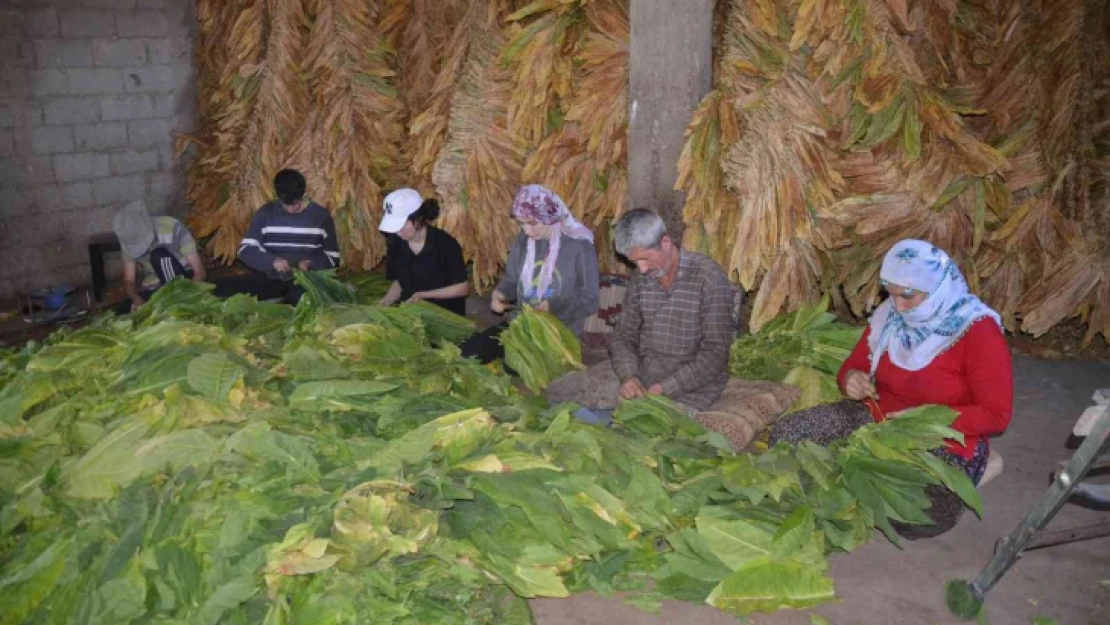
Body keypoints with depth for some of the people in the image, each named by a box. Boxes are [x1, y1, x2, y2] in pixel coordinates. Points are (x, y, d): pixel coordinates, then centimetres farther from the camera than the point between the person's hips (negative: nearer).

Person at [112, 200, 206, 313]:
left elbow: (199, 272, -20)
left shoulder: (173, 229, -22)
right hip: (153, 290, 3)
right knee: (122, 313, -23)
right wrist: (136, 299, -26)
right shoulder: (130, 239, -10)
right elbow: (129, 280, -4)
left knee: (159, 255, -31)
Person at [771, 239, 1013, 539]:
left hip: (945, 443, -5)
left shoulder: (978, 331, -15)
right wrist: (851, 379, -14)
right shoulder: (890, 315, -1)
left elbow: (996, 416, -14)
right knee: (785, 435, -15)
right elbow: (854, 364, 12)